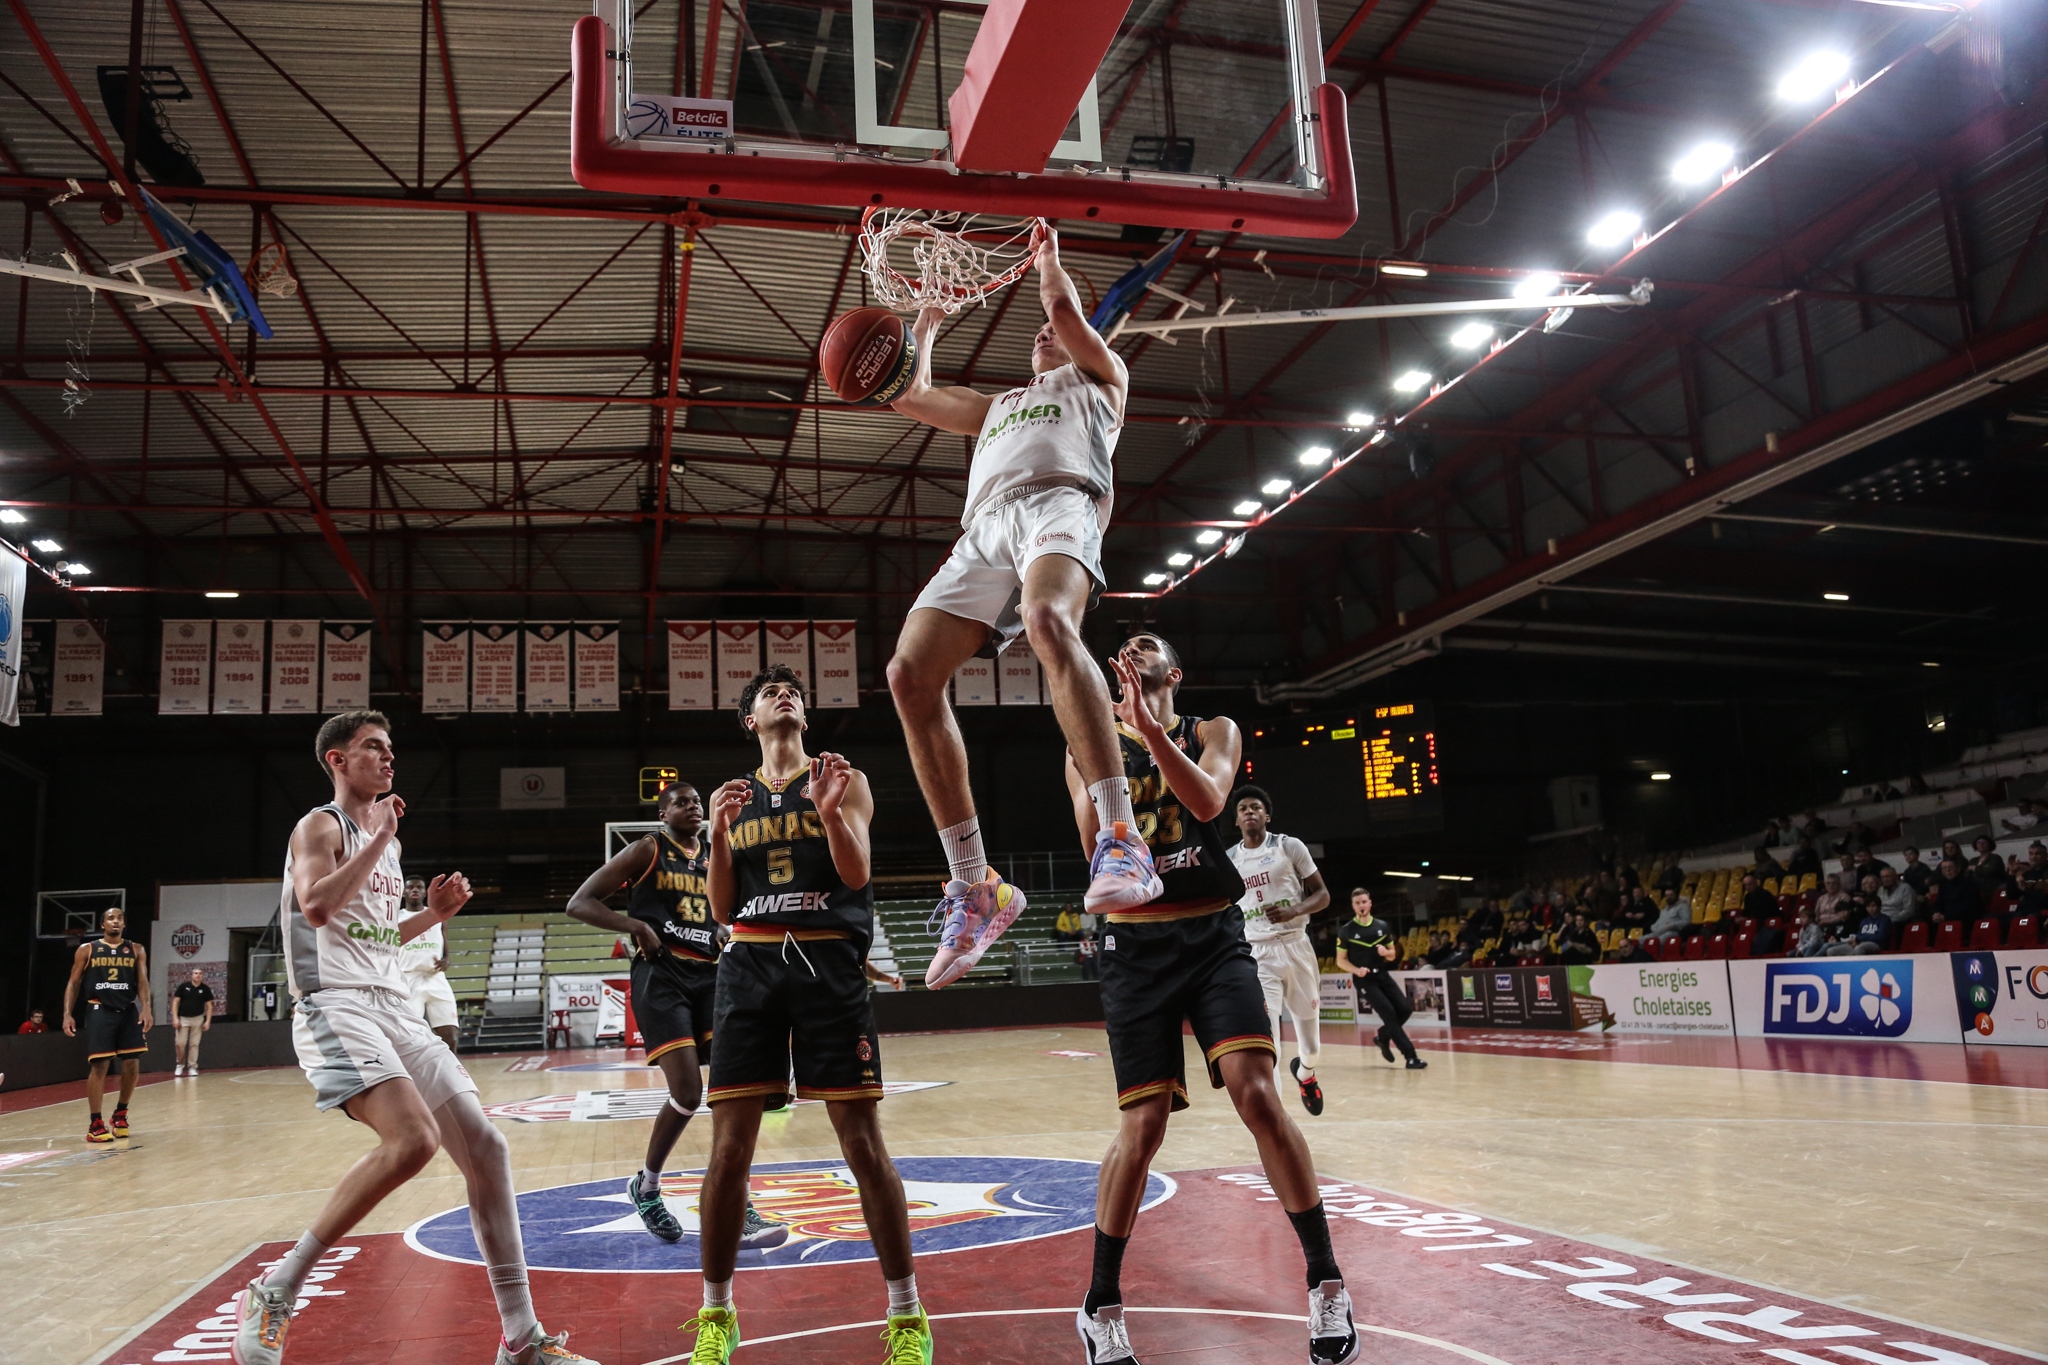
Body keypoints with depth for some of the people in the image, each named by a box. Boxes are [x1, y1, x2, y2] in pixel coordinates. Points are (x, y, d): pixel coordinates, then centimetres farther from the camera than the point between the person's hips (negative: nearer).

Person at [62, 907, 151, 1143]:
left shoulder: (136, 950, 9)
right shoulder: (86, 950, 5)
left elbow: (142, 981, 1)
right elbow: (73, 983, 5)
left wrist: (145, 1008, -15)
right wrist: (68, 1014, -6)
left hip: (128, 1011, 2)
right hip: (100, 1011, -2)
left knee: (132, 1065, 0)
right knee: (99, 1066, -7)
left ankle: (121, 1113, 21)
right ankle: (95, 1123, 0)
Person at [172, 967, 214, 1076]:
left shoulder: (205, 989, 0)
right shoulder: (183, 986, -4)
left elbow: (209, 1006, 3)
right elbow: (176, 1003, -2)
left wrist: (207, 1021, -4)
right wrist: (175, 1018, -10)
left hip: (197, 1019, 1)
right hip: (183, 1018, -1)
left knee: (194, 1044, 3)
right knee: (180, 1043, -3)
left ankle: (192, 1067, 9)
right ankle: (180, 1064, 19)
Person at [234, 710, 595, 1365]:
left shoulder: (385, 840, 23)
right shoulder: (321, 825, -2)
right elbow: (317, 907, -21)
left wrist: (434, 912, 15)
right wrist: (380, 837, -15)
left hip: (394, 1008, 8)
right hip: (336, 1005, -8)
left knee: (485, 1147, -2)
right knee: (413, 1139, -29)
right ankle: (272, 1295, -11)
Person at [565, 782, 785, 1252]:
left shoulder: (716, 859, 16)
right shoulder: (646, 851, 1)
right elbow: (579, 903, -2)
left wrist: (726, 937, 8)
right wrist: (636, 926, -15)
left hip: (708, 975, 6)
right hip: (660, 975, -5)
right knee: (687, 1092, -14)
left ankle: (737, 1210, -2)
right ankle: (645, 1186, 12)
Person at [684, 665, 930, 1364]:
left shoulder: (843, 780, 8)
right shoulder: (731, 797, 16)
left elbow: (857, 874, -4)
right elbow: (722, 908, 10)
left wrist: (828, 811, -21)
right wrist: (719, 830, -6)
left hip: (829, 961, -2)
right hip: (750, 964, 3)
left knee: (863, 1141, -3)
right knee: (729, 1145, 1)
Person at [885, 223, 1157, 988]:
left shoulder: (1098, 376, 31)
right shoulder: (997, 406, 45)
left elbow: (1063, 306, 16)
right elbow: (908, 395, 47)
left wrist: (1047, 255, 33)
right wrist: (926, 324, 53)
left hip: (1058, 501, -5)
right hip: (983, 530, 6)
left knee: (1048, 621, -40)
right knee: (909, 674, -18)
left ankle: (1119, 838, -47)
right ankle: (974, 888, -18)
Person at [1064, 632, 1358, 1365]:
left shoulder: (1213, 731, 8)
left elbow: (1207, 801, -14)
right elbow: (1093, 838, -7)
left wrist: (1152, 729, -27)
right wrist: (1114, 737, -17)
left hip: (1213, 938, 0)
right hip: (1136, 946, 0)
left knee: (1257, 1095, -15)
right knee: (1142, 1126, -2)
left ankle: (1326, 1283, 3)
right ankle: (1100, 1306, 16)